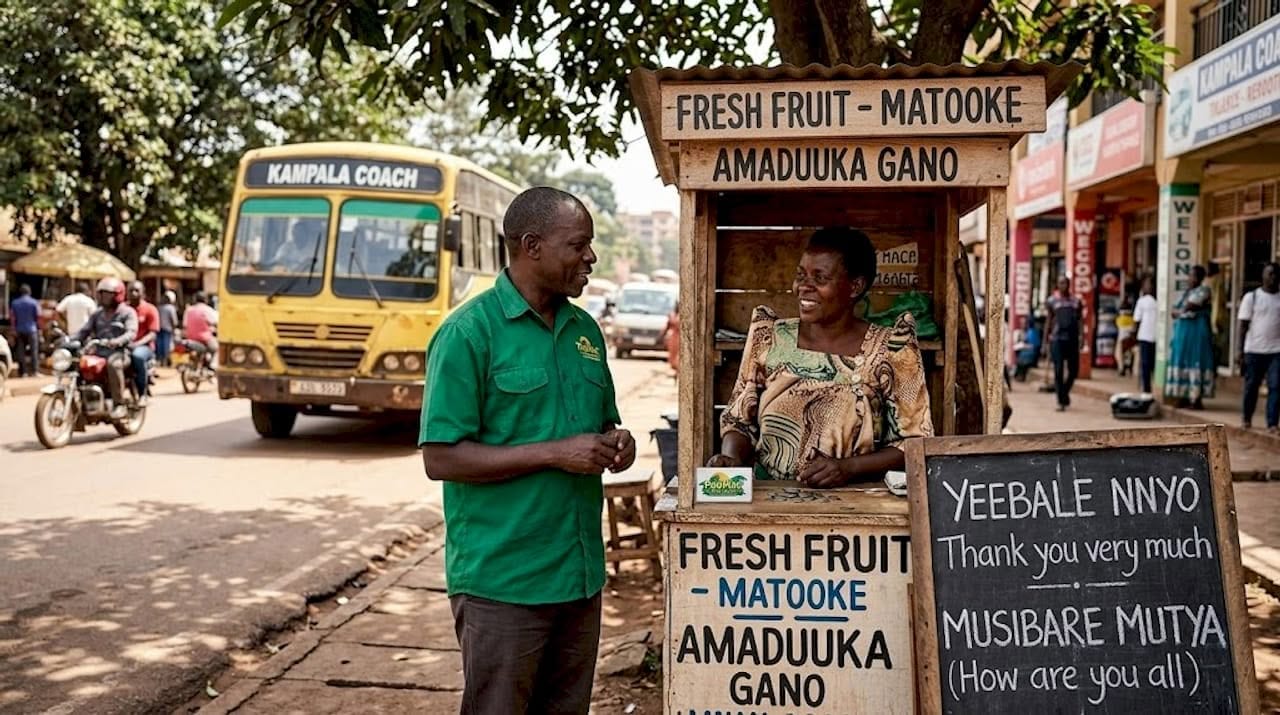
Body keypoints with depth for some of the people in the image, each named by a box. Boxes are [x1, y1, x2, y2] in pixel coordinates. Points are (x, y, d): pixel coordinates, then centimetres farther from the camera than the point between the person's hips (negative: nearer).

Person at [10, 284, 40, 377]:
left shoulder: (14, 303, 3)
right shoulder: (34, 302, -7)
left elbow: (13, 317, 1)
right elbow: (38, 316, -6)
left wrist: (14, 329, 6)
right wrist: (39, 328, 6)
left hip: (20, 330, 3)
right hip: (32, 329, -3)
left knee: (21, 351, 7)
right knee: (33, 351, 3)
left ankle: (22, 372, 7)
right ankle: (33, 371, 1)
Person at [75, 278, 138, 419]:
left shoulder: (127, 312, 4)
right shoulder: (97, 314, 22)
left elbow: (131, 332, -13)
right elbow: (84, 331, 12)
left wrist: (117, 341, -33)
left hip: (119, 352, -6)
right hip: (99, 352, 6)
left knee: (113, 363, -39)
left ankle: (119, 404, -35)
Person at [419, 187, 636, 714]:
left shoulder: (585, 329, 8)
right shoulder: (469, 332, -12)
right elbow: (442, 458, -16)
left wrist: (615, 441, -5)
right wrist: (556, 454, -20)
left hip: (581, 571, 7)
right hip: (502, 579, -6)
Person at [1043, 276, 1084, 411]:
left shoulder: (1077, 301, 11)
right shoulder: (1052, 301, 5)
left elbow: (1080, 321, 10)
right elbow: (1049, 321, 5)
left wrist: (1082, 337, -3)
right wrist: (1046, 340, 1)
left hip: (1072, 339, 3)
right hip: (1057, 339, -3)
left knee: (1074, 370, 5)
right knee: (1058, 371, -4)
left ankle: (1065, 392, 30)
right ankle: (1061, 401, 1)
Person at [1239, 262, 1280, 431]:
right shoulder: (1251, 297, 1)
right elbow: (1244, 325, 0)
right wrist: (1241, 349, -4)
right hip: (1254, 350, -1)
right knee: (1251, 385, 7)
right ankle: (1247, 419, 22)